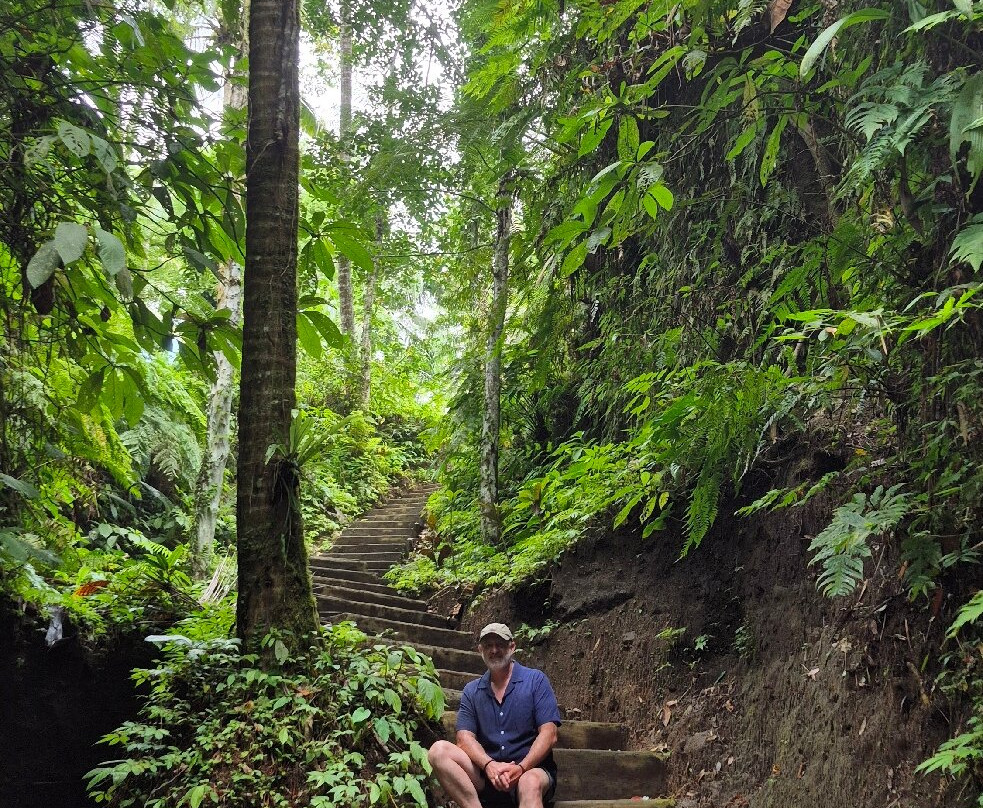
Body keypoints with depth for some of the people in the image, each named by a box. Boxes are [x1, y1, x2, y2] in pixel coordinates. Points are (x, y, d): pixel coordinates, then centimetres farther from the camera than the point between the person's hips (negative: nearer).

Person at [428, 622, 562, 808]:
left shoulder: (535, 680, 5)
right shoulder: (471, 691, 14)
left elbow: (549, 735, -4)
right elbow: (465, 737, 1)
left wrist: (520, 768, -20)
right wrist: (490, 765, -20)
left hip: (530, 768, -3)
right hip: (485, 773, 3)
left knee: (530, 783, -39)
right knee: (439, 750, -21)